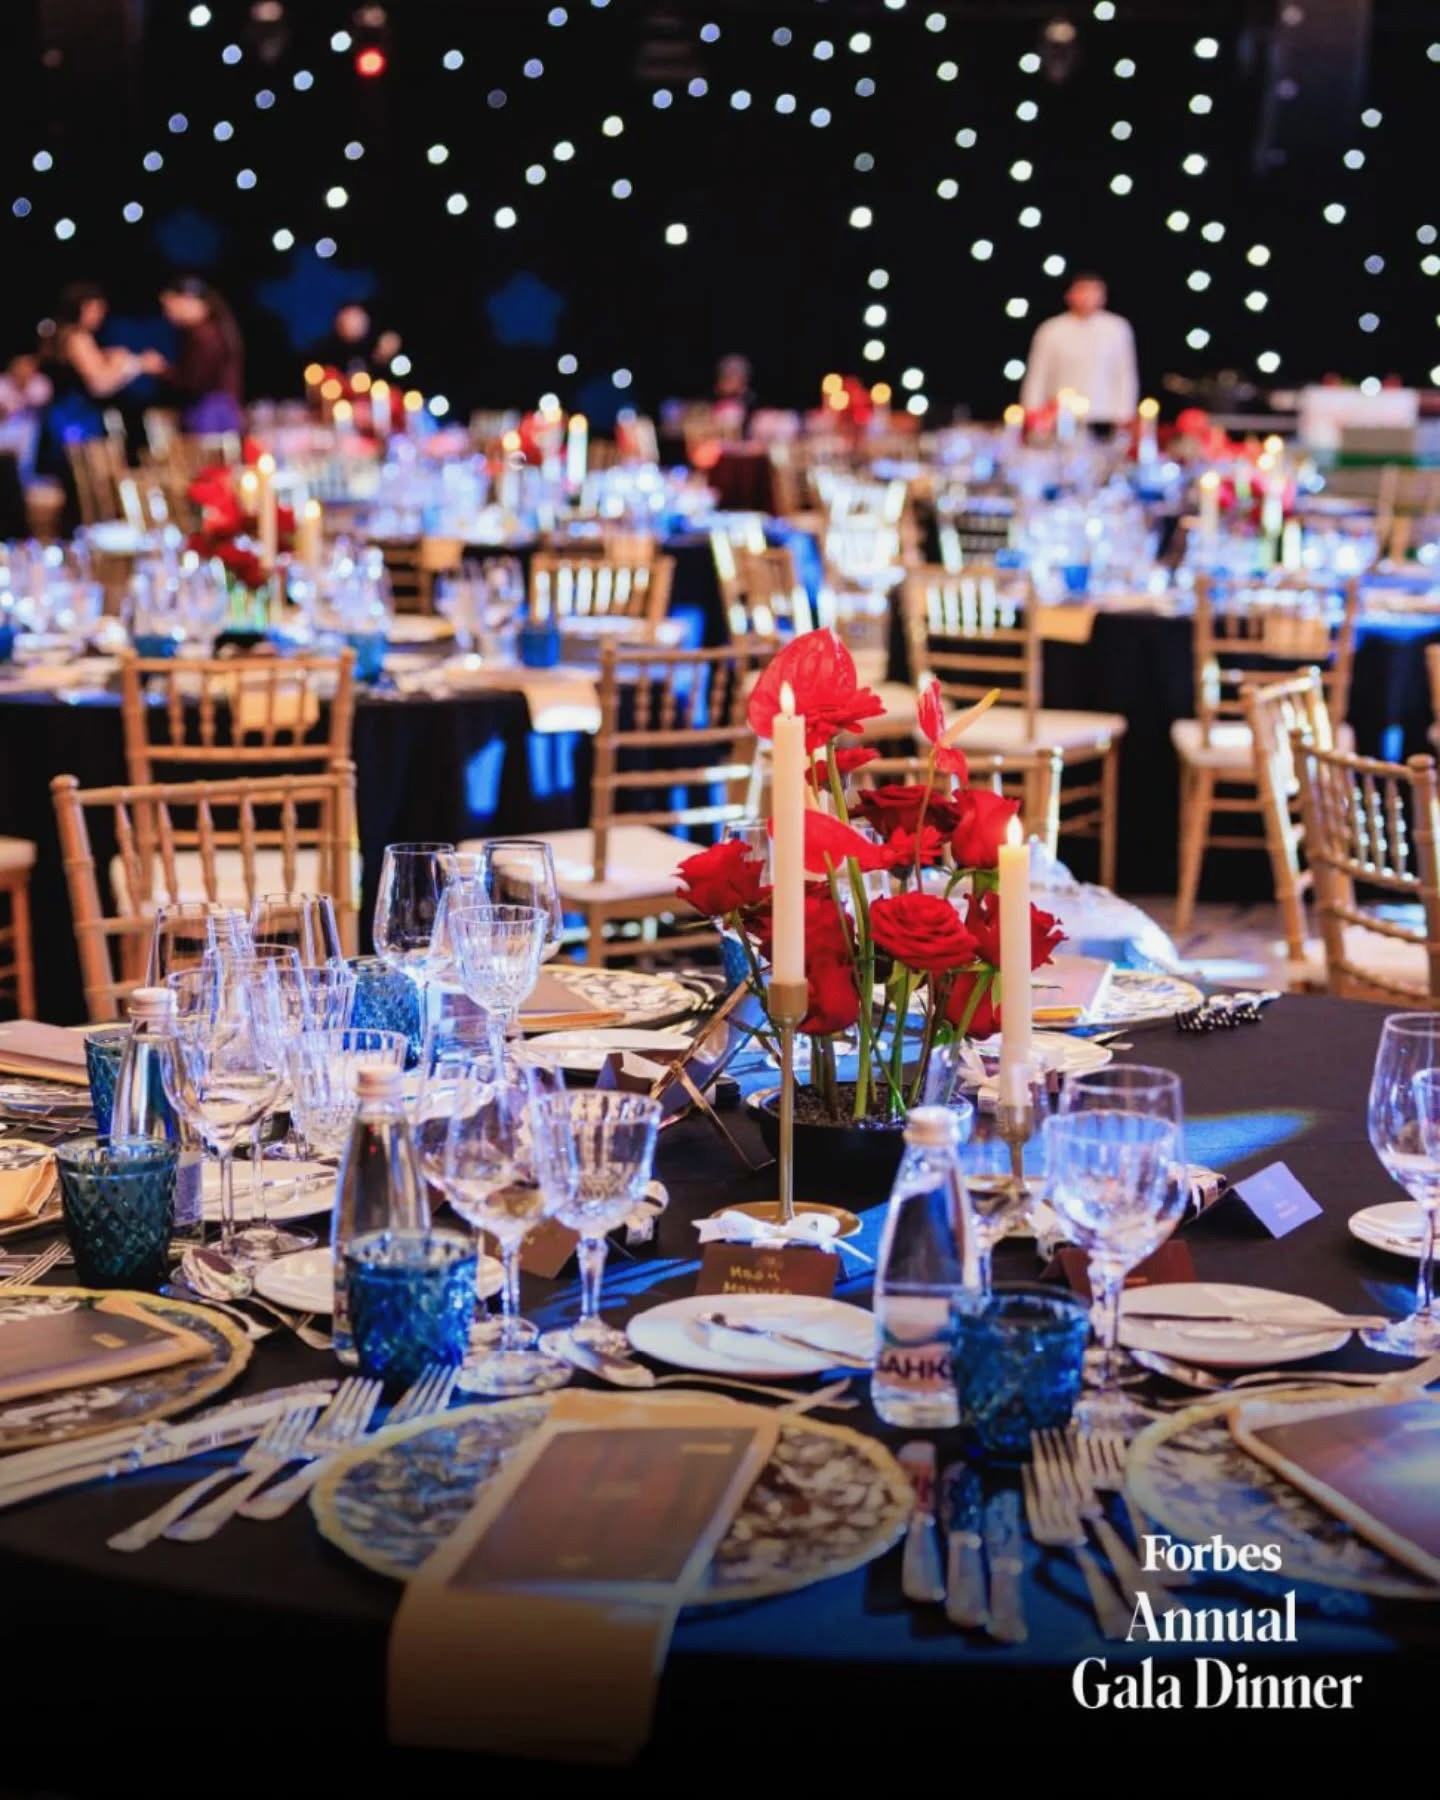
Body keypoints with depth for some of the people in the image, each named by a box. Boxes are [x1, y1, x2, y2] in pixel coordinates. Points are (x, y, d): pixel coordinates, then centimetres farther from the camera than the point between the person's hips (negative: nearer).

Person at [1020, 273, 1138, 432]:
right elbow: (1037, 377, 6)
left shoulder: (1117, 328, 4)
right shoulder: (1051, 331, 3)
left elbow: (1125, 375, 7)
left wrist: (1123, 416, 3)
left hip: (1103, 423, 0)